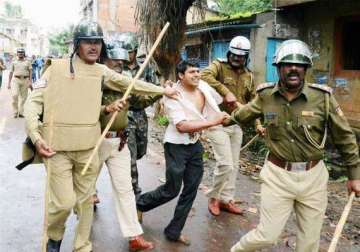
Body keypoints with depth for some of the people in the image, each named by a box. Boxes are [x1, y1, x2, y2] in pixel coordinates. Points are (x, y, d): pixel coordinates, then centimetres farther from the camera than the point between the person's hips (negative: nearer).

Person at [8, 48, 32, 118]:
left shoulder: (27, 62, 11)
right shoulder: (14, 63, 12)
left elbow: (30, 72, 4)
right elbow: (11, 73, 13)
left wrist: (30, 81, -8)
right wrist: (9, 83, 8)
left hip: (25, 80, 1)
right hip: (16, 80, 0)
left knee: (23, 97, 2)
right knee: (15, 95, -14)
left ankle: (20, 112, 11)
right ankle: (15, 112, -3)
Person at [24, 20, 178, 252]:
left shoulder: (102, 72, 8)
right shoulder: (58, 67, -2)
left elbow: (132, 84, 16)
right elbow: (34, 101, -3)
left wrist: (163, 90, 20)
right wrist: (36, 135, -15)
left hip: (88, 148, 3)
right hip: (57, 148, -3)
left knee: (85, 200, 12)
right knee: (64, 202, -3)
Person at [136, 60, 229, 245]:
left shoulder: (203, 87, -3)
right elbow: (182, 126, -30)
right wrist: (212, 122, -33)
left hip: (195, 145, 7)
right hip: (176, 146, -6)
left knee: (191, 190, 9)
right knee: (171, 190, 3)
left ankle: (174, 231, 24)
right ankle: (140, 204, 32)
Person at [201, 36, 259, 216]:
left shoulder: (249, 76, 11)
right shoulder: (219, 66, -6)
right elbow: (205, 75, -28)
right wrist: (226, 92, -31)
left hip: (237, 124, 6)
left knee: (234, 165, 12)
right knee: (225, 164, -9)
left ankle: (226, 199, 27)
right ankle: (213, 197, 14)